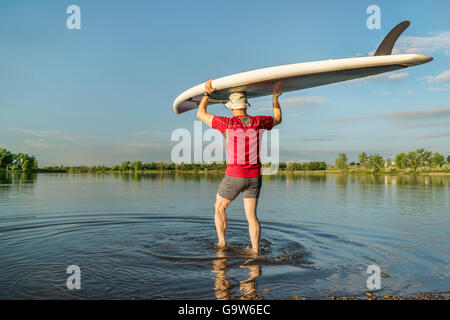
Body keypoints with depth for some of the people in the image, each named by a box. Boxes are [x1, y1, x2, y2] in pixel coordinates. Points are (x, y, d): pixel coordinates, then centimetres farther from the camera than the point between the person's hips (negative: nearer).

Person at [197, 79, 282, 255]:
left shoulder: (227, 123, -11)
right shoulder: (258, 122, -1)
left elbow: (201, 114, 4)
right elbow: (277, 119, 23)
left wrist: (207, 93, 14)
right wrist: (275, 97, 33)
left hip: (234, 176, -3)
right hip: (255, 177, 3)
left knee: (219, 207, 19)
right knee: (251, 215, 10)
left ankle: (221, 243, 21)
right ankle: (255, 250, 6)